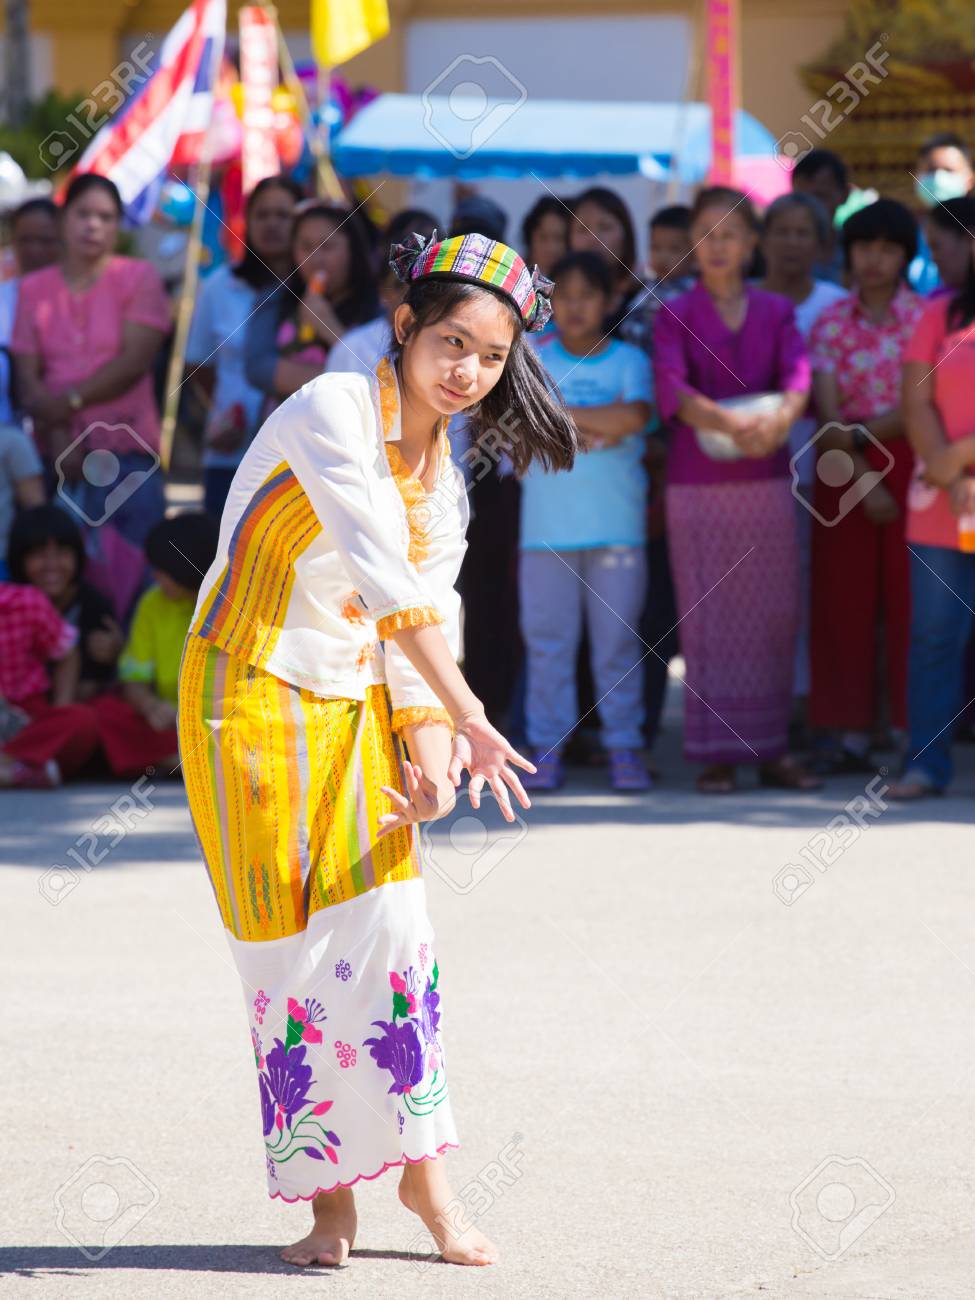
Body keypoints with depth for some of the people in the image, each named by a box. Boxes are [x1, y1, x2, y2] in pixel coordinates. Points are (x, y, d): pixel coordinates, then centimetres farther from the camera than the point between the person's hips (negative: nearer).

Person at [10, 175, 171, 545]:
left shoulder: (138, 278, 5)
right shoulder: (34, 289, 11)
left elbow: (134, 362, -5)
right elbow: (28, 378, 3)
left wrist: (70, 402, -10)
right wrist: (58, 439, -11)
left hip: (127, 453, -2)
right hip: (57, 457, 2)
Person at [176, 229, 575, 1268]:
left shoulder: (443, 480, 10)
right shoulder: (333, 412, -15)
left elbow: (426, 618, 7)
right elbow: (383, 578, -25)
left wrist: (426, 752, -11)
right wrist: (467, 718, -31)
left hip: (354, 710, 6)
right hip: (254, 698, -6)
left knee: (389, 925, -4)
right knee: (290, 943, -3)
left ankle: (418, 1168, 5)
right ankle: (329, 1197, 4)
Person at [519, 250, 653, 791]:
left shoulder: (628, 360, 5)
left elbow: (633, 417, -14)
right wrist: (590, 428, -10)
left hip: (616, 523, -1)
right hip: (547, 527, 1)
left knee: (618, 637, 0)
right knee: (547, 638, 1)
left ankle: (623, 746, 6)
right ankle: (547, 747, 7)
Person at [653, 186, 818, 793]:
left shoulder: (776, 311, 9)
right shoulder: (676, 315, 3)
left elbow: (798, 374, -8)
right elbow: (671, 385, -13)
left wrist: (780, 418, -31)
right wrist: (728, 422, -31)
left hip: (768, 479, 2)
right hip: (698, 484, -2)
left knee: (774, 615, 2)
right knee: (708, 616, -2)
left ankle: (771, 748, 9)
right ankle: (716, 752, 1)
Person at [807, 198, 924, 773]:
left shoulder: (926, 318, 0)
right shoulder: (831, 323, 6)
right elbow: (829, 414, -2)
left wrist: (860, 435, -13)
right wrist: (862, 482, -12)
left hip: (907, 462, -2)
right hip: (844, 471, 2)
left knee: (909, 593, -5)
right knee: (844, 596, 1)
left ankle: (918, 728, -1)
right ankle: (851, 732, 5)